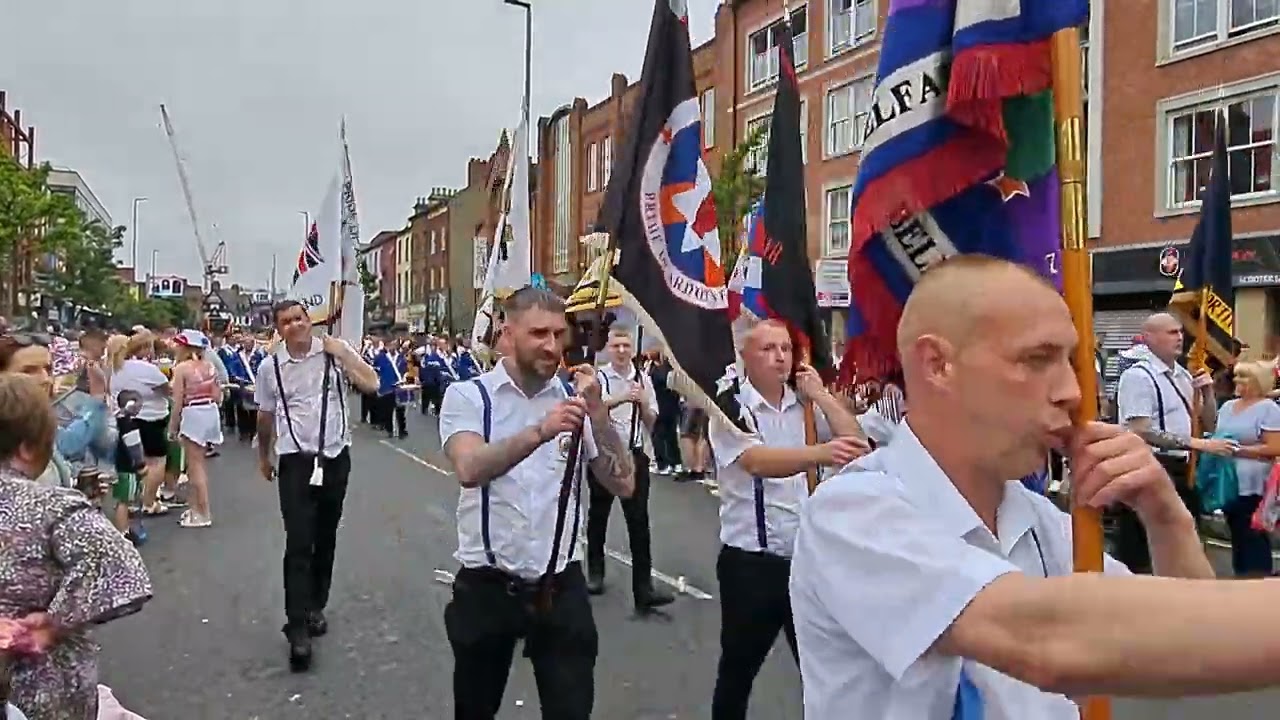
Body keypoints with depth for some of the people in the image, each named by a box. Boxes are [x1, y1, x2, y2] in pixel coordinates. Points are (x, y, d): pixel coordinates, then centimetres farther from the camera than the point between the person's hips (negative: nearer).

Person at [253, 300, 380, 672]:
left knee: (325, 539, 14)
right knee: (298, 543, -8)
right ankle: (297, 629, -7)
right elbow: (265, 415, 14)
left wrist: (343, 354, -14)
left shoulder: (335, 352, -3)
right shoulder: (270, 367, 0)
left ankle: (316, 607, 31)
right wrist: (264, 456, 23)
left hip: (335, 456, 1)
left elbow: (371, 384, -13)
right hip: (296, 460, -1)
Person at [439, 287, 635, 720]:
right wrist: (539, 432, -40)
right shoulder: (467, 396, -6)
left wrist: (598, 412, -17)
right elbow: (470, 469, -25)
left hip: (561, 586, 2)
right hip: (486, 585, -1)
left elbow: (623, 485, -4)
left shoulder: (574, 399, 3)